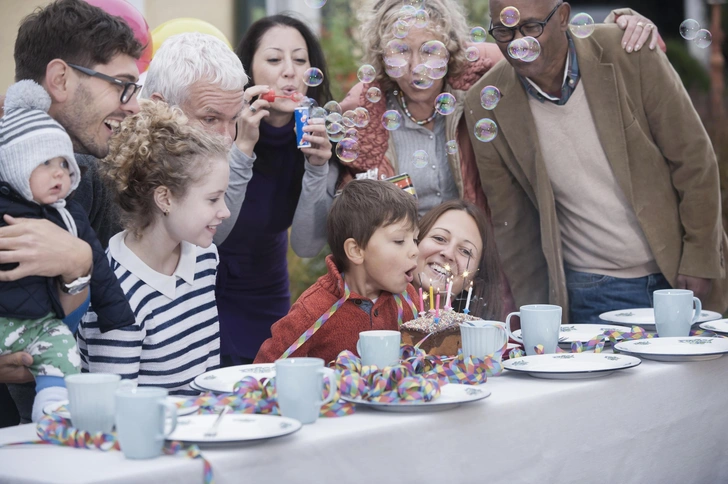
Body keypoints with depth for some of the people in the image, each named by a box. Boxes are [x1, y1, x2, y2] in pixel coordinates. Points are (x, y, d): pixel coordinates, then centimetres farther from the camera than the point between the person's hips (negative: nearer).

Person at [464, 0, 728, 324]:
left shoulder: (629, 54, -12)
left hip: (679, 275, 0)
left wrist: (699, 259, -7)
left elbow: (694, 158, -5)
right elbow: (512, 223, 1)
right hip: (589, 295, 0)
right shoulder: (486, 106, -7)